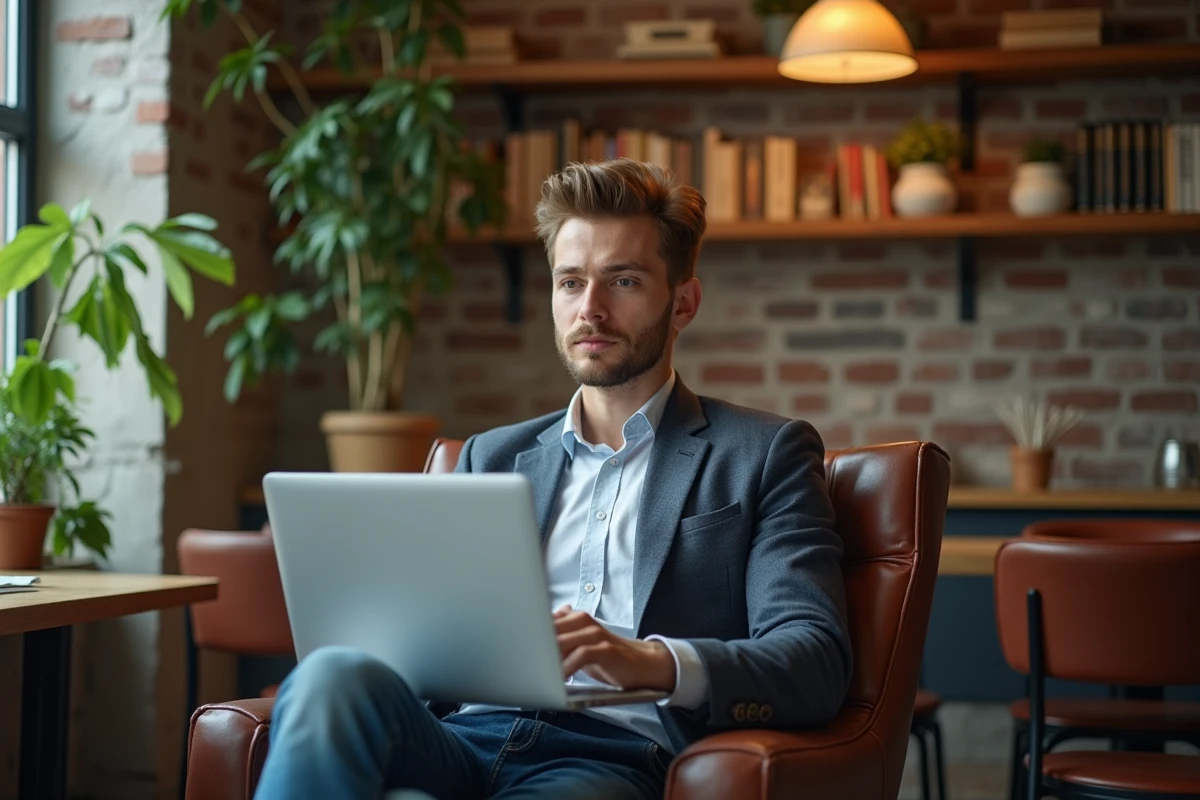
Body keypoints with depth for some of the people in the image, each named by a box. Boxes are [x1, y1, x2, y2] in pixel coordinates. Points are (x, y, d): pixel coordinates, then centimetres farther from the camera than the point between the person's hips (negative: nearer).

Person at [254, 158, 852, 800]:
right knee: (334, 678, -32)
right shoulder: (491, 458, 27)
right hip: (464, 737, 5)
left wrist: (654, 663, -21)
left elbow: (816, 662, -1)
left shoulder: (763, 455, 13)